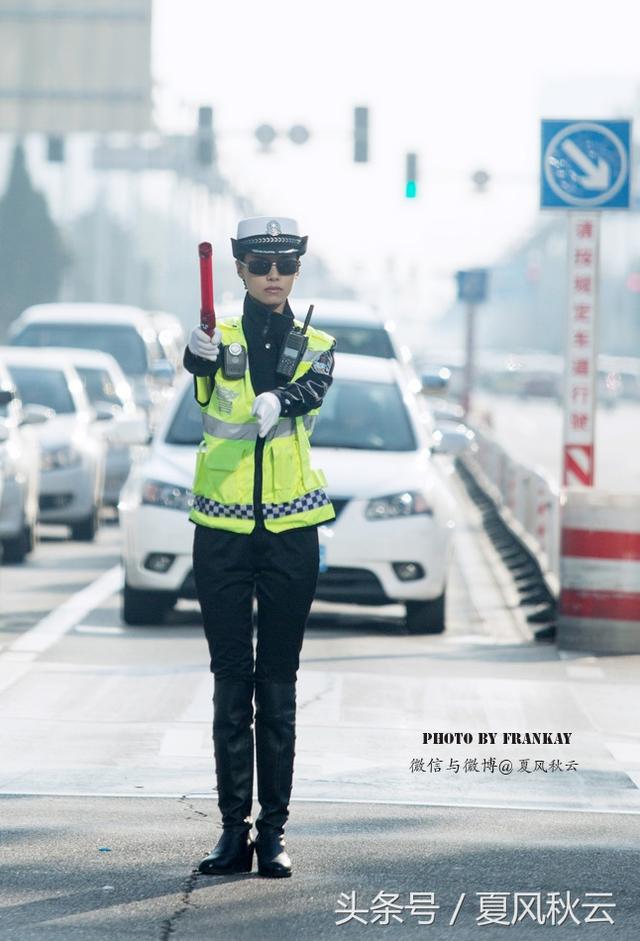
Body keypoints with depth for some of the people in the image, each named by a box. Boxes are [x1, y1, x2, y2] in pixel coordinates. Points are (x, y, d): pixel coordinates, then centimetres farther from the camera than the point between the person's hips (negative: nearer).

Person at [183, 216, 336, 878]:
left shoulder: (315, 346, 8)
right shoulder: (224, 338, 3)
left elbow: (312, 388, -15)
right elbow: (199, 369, -22)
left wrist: (279, 401, -37)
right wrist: (200, 353, -46)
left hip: (290, 532, 1)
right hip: (222, 529, 0)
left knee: (277, 682, 3)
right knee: (231, 680, 2)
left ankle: (273, 829, 5)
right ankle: (233, 827, 6)